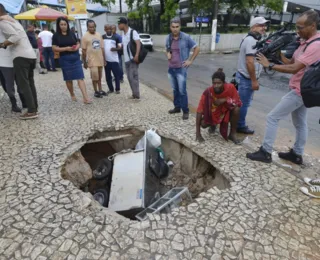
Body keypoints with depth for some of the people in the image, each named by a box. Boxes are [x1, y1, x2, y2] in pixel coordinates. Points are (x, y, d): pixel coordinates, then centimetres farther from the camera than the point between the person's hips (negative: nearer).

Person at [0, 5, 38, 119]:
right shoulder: (13, 20, 24)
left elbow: (16, 36, -16)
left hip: (21, 56, -9)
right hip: (31, 55, 9)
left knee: (23, 84, -7)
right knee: (30, 83, 11)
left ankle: (31, 111, -9)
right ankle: (34, 108, 13)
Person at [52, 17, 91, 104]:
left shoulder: (71, 34, 9)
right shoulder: (56, 36, 0)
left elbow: (78, 43, 16)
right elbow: (54, 48, -4)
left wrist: (76, 47, -7)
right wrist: (66, 48, -17)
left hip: (75, 58, 2)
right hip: (65, 59, -1)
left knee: (80, 77, -9)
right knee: (68, 79, 9)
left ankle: (85, 98, -16)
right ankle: (72, 95, 29)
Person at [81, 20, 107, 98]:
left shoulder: (99, 35, 9)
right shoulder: (85, 36, -5)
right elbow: (84, 50, -5)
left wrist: (104, 59, 12)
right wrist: (84, 62, -6)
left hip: (100, 60, 5)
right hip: (92, 61, -5)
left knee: (99, 77, 13)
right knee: (95, 77, -4)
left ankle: (100, 90, 24)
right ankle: (96, 91, 9)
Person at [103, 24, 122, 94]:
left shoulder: (115, 37, 1)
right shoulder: (102, 37, 6)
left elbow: (120, 47, 1)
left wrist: (115, 49, -20)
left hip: (114, 59, -2)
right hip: (106, 60, 2)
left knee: (116, 75, -1)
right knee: (108, 76, 7)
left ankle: (117, 89, 10)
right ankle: (111, 89, 19)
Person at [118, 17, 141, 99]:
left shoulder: (133, 32, -7)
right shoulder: (123, 34, 17)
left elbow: (138, 43, -19)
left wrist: (137, 55, -29)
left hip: (133, 59, -8)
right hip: (126, 59, 8)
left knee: (133, 77, -9)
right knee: (130, 77, 9)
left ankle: (137, 95, -2)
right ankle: (134, 94, 17)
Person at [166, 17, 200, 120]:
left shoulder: (186, 37, -9)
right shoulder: (168, 38, 5)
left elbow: (197, 48, -2)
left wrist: (190, 60, -5)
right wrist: (168, 54, 0)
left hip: (181, 69, -5)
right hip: (171, 68, 5)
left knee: (182, 91, -6)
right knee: (175, 90, 14)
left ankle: (185, 111, 5)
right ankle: (177, 107, 29)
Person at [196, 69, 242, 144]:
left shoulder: (230, 87, -26)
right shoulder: (208, 92, -28)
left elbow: (238, 103, -15)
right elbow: (199, 111, -29)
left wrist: (225, 100, -34)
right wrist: (198, 134, -32)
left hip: (226, 111, 0)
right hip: (213, 113, 1)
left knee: (236, 109, -31)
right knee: (203, 124, -23)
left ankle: (232, 134, -10)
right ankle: (213, 125, 17)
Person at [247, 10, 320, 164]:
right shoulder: (306, 42, 9)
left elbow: (293, 68, -28)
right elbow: (291, 62, 11)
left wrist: (269, 65, -21)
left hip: (300, 91, -10)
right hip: (301, 90, 10)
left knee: (272, 117, -8)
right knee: (300, 123, 16)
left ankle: (265, 153, 0)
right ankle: (297, 154, 30)